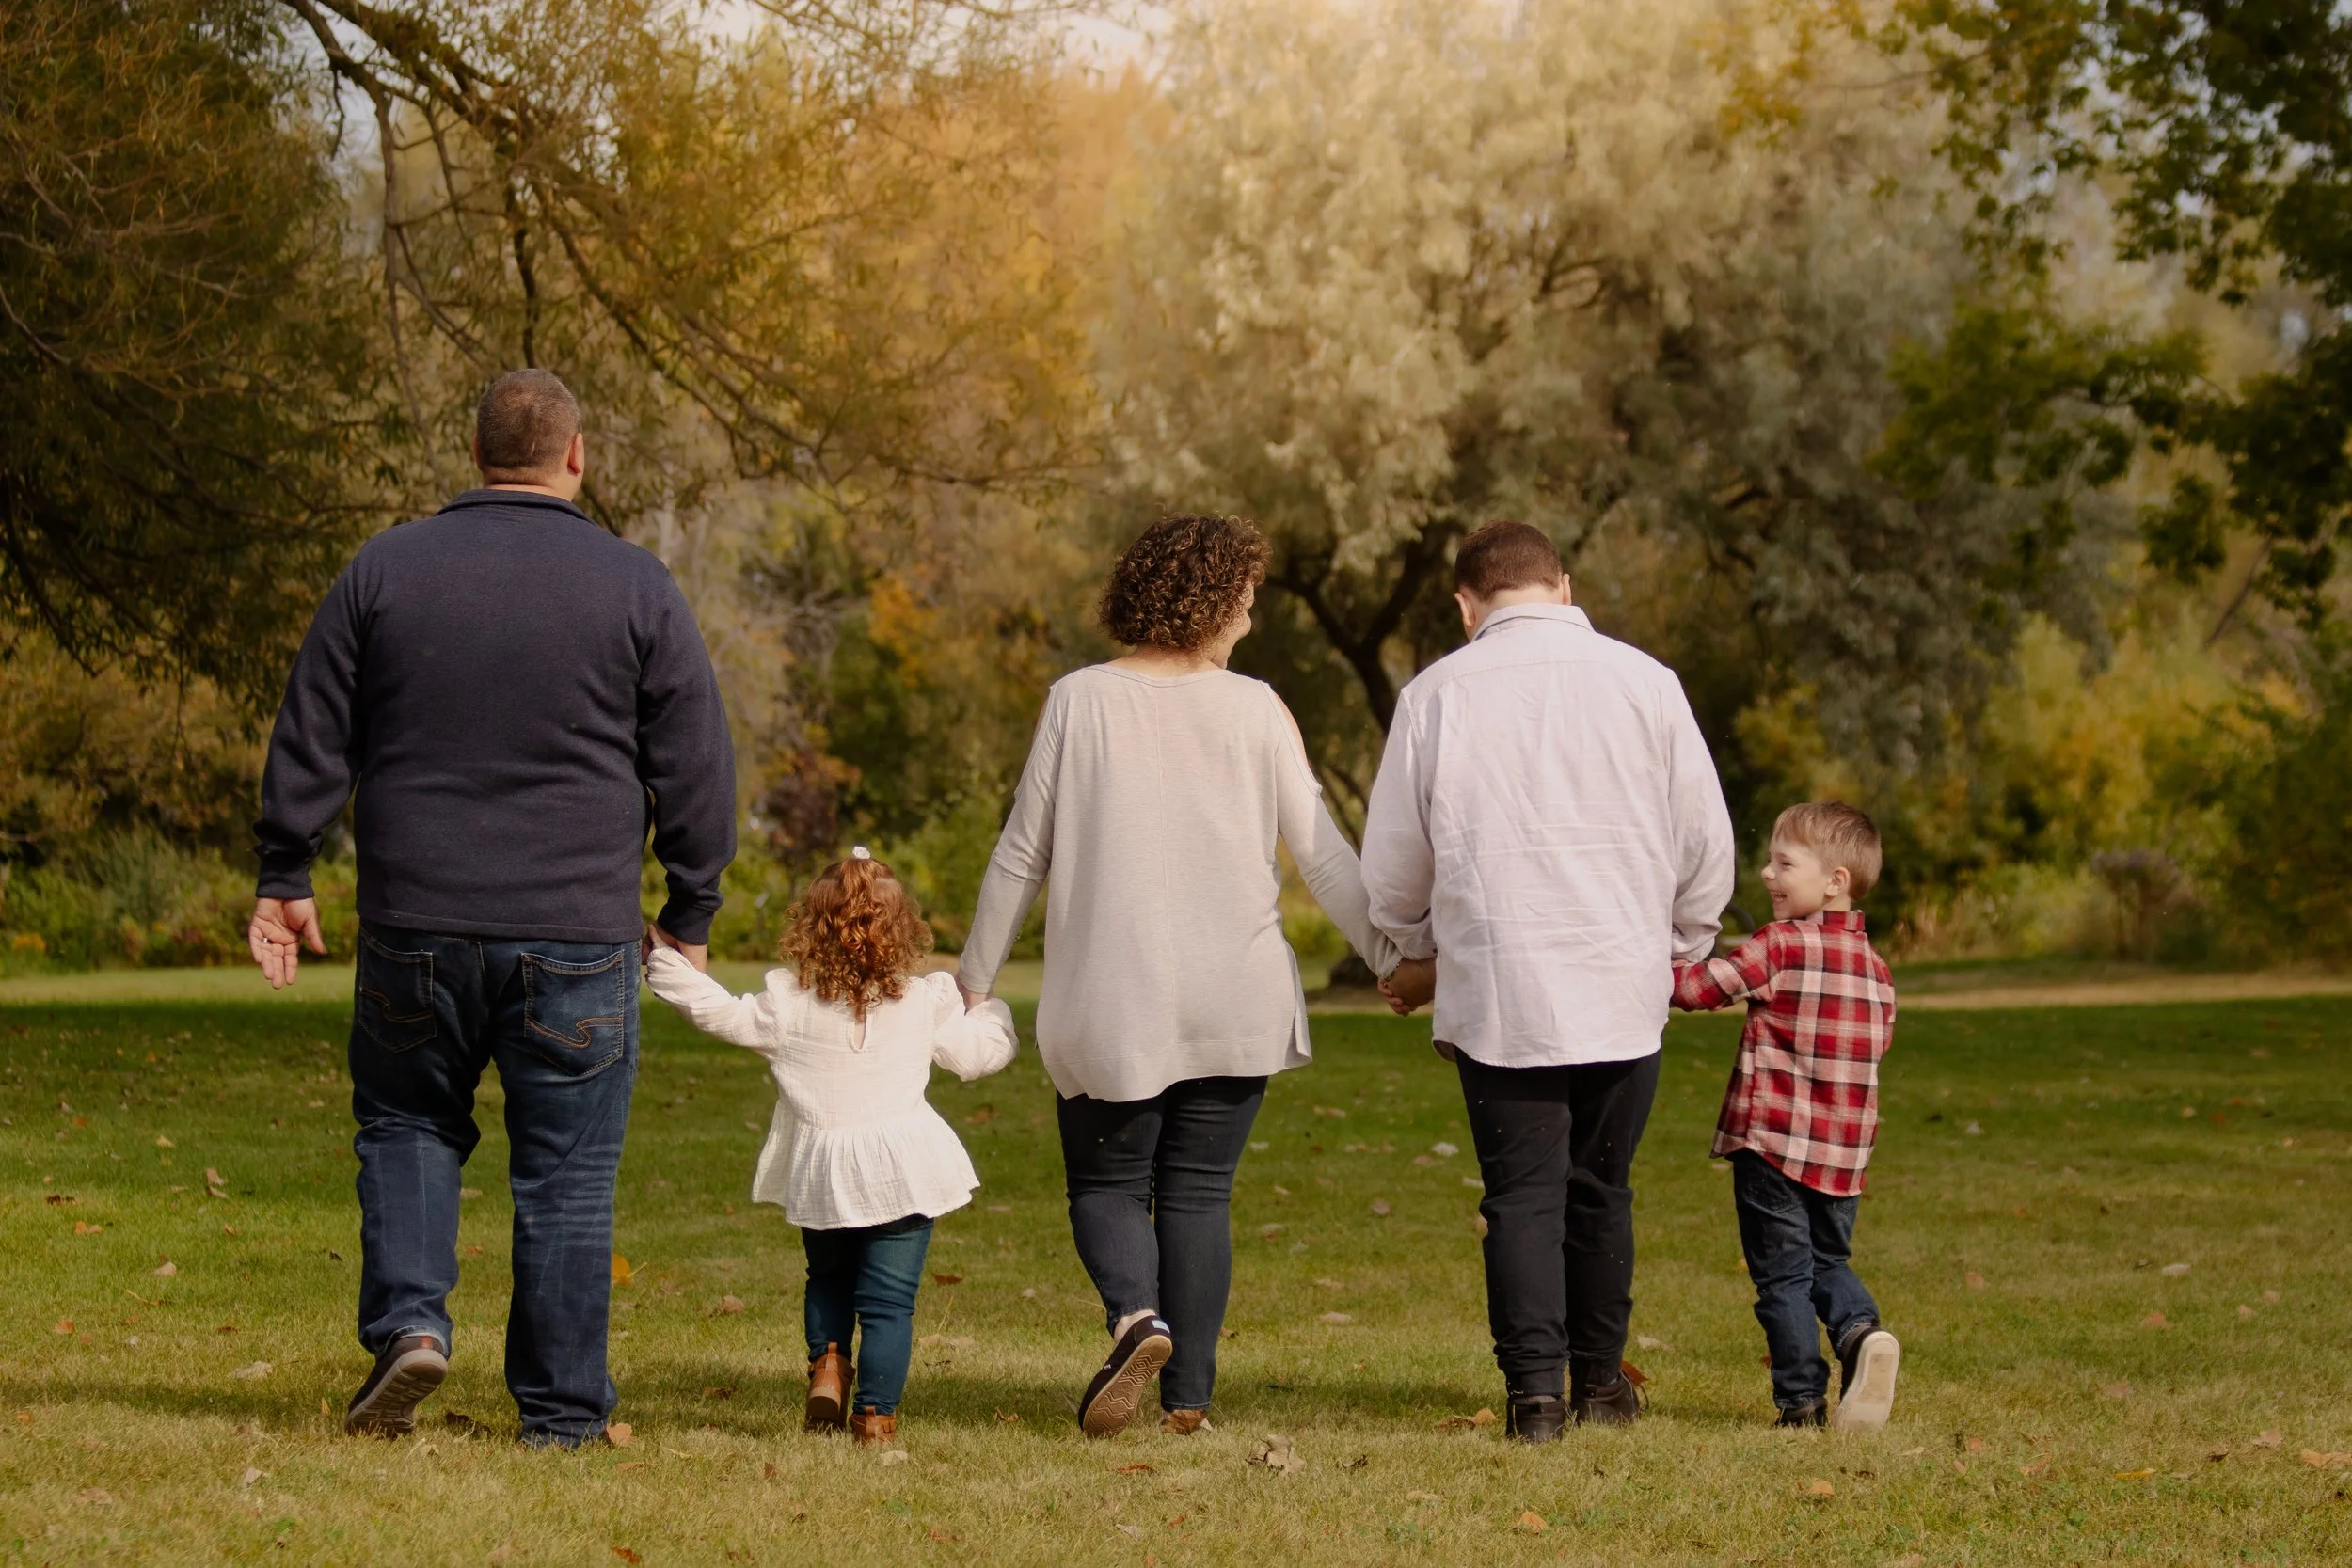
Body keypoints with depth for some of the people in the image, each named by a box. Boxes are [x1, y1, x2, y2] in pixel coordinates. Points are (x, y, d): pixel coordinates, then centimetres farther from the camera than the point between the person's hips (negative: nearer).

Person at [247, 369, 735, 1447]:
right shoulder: (636, 588, 0)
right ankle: (560, 1411, 8)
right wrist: (690, 915, 11)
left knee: (405, 1126, 19)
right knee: (566, 1171, 5)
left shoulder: (384, 569, 3)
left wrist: (284, 878, 12)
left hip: (415, 924, 1)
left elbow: (309, 741, 5)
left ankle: (408, 1318, -2)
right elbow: (695, 768, 2)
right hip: (576, 935, -1)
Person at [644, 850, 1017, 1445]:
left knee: (828, 1278, 26)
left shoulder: (786, 1004, -3)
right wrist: (988, 1008, 29)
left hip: (817, 1179, 1)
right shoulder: (925, 1005, -1)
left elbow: (720, 1013, 5)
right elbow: (980, 1052, 9)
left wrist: (664, 963, 14)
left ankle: (826, 1360, 8)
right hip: (900, 1173, -1)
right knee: (888, 1298, 1)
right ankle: (876, 1413, -4)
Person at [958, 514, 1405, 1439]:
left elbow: (1022, 856, 0)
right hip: (1235, 999, 1)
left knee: (1107, 1184, 10)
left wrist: (973, 979, 10)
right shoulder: (1254, 711, -1)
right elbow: (1320, 854, 1)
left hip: (1111, 999, -1)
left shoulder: (1080, 704, -3)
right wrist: (1389, 955, 12)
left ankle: (1137, 1316, -18)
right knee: (1200, 1195, 8)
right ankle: (1187, 1396, 5)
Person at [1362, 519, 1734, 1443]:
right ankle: (1600, 1381, 24)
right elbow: (1706, 840, 5)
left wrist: (1421, 953, 25)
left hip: (1496, 988, -1)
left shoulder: (1438, 694, -1)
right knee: (1601, 1192, 14)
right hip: (1623, 990, 2)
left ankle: (1536, 1391, -6)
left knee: (1522, 1195, 3)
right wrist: (1681, 950, 22)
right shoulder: (1643, 682, 0)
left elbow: (1391, 866, 5)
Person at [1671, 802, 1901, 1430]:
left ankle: (1801, 1398, 0)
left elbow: (1699, 985, -13)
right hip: (1845, 1150, 5)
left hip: (1772, 1140, -5)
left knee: (1783, 1273, 3)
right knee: (1830, 1262, 19)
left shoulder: (1779, 946, -11)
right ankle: (1860, 1331, -9)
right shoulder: (1873, 964, 7)